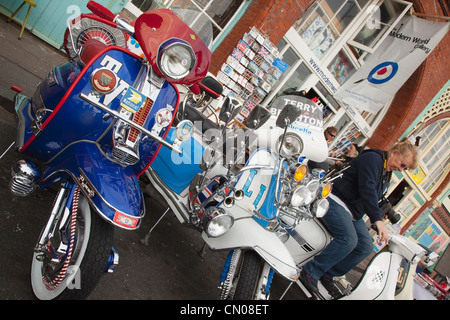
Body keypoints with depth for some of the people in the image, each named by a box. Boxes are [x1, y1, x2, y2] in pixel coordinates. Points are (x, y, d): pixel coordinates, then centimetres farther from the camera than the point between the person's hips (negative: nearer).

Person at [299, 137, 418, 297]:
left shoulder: (386, 173, 18)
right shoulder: (372, 158, -13)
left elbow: (377, 198, 27)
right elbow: (367, 189, -27)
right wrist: (378, 220, -32)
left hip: (353, 214, 11)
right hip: (337, 202, -10)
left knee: (366, 247, -1)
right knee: (348, 239, -29)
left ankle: (327, 275, 7)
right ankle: (310, 272, -18)